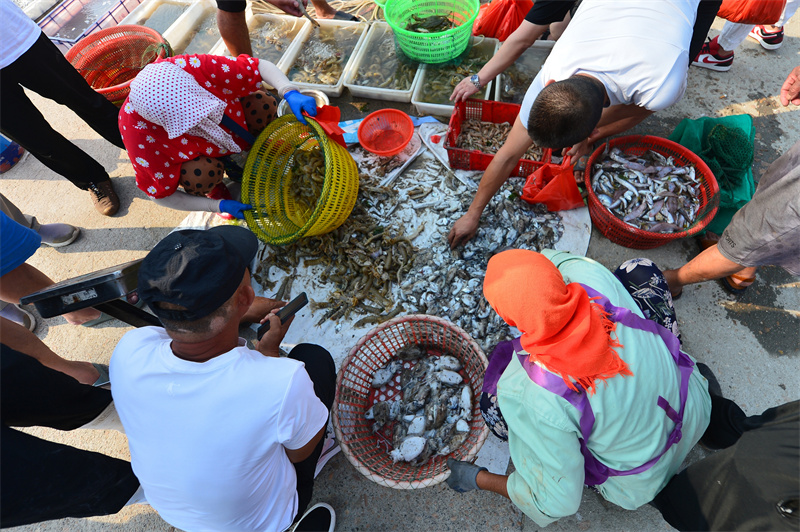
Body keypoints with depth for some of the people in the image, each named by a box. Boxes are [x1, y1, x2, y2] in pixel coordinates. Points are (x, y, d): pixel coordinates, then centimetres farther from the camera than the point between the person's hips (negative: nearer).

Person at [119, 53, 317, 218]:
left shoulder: (195, 67, -37)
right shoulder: (139, 131, -37)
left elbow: (259, 66, -27)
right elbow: (162, 194, -25)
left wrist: (290, 93, -44)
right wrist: (218, 206, -31)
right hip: (190, 151, -3)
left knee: (263, 106, -23)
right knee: (199, 177, -36)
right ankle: (215, 191, 3)